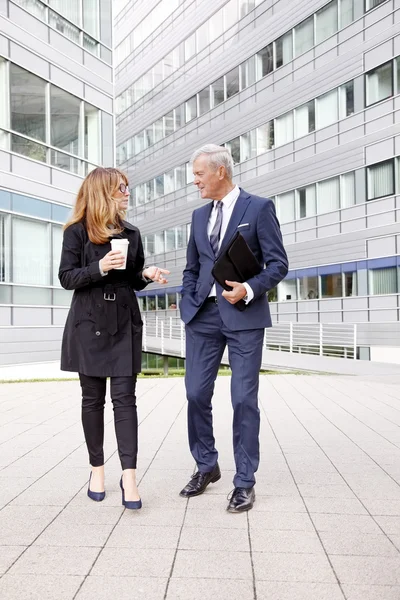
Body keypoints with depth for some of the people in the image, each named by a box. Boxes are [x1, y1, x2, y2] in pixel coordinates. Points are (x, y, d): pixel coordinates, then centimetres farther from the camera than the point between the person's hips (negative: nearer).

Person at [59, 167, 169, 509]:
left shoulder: (131, 233, 11)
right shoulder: (78, 231, -1)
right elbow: (67, 278, -5)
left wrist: (147, 275, -6)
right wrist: (100, 267, -20)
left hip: (125, 323, 3)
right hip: (90, 324, -2)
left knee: (125, 397, -3)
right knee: (93, 398, 7)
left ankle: (129, 476, 0)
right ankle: (97, 469, 22)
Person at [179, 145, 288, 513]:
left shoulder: (259, 207, -1)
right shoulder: (199, 215, 15)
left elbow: (278, 263, -5)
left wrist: (249, 289, -20)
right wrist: (188, 304, 7)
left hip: (244, 315, -5)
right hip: (203, 315, 5)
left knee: (244, 399, -1)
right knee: (196, 394, 6)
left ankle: (245, 482, 15)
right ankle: (206, 467, 26)